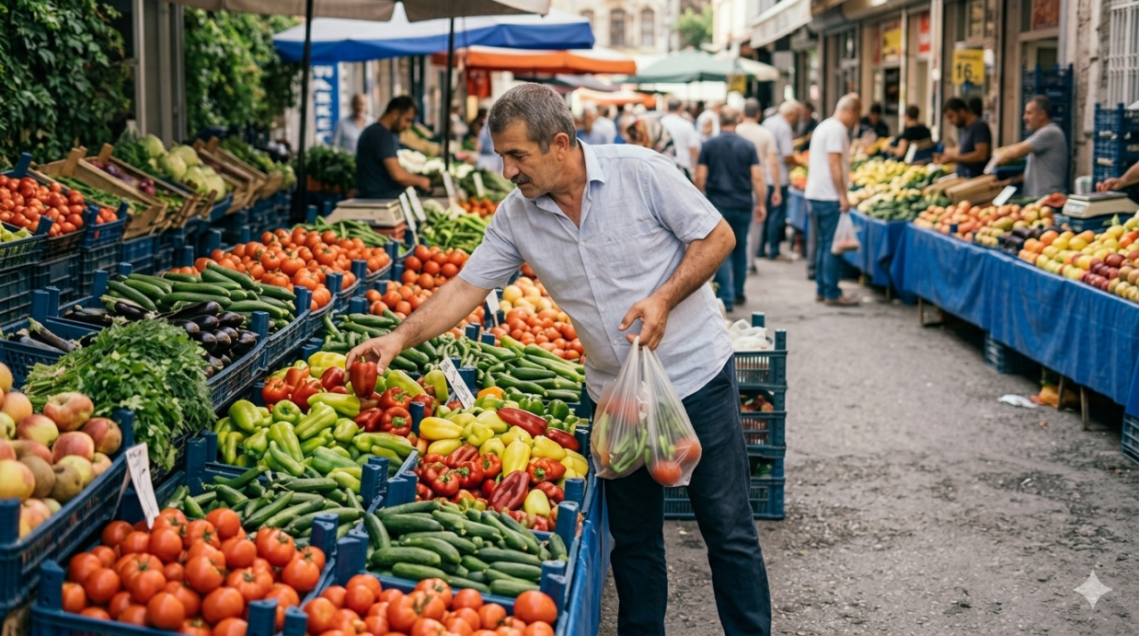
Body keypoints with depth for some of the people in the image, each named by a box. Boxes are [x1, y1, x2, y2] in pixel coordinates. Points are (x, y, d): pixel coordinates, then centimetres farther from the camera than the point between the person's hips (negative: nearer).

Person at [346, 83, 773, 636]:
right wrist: (400, 339, -12)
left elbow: (717, 236, -8)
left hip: (697, 375, -4)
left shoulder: (641, 173, -14)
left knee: (728, 528, 4)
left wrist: (664, 298, -20)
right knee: (633, 539, 13)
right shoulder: (516, 217, -2)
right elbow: (465, 287, -1)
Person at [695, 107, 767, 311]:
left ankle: (727, 298, -8)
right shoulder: (748, 146, 1)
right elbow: (757, 178, -4)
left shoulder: (709, 145, -2)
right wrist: (761, 204, 3)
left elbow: (700, 177, -5)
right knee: (740, 248, 18)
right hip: (743, 205, 2)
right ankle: (738, 292, 27)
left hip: (717, 204, -2)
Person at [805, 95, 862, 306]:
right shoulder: (837, 129, -12)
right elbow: (834, 164, -18)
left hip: (815, 194, 10)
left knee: (823, 244, 13)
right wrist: (843, 196, -18)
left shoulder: (824, 126, 18)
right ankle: (832, 294, -4)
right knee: (833, 245, -6)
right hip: (829, 196, -10)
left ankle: (821, 290, 17)